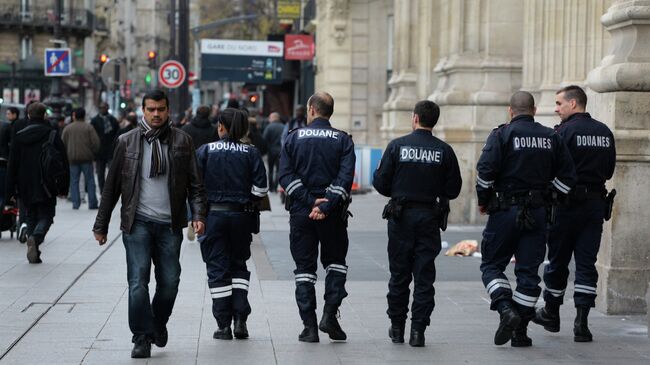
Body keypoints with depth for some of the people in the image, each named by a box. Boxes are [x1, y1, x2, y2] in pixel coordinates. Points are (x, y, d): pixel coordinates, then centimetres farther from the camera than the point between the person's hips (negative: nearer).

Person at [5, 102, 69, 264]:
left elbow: (12, 166, 4)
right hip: (46, 188, -2)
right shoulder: (53, 135, -3)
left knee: (31, 217, 15)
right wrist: (64, 187, 4)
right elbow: (64, 163, -3)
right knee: (45, 216, 5)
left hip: (26, 188, 2)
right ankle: (36, 238, -25)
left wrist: (11, 191, 8)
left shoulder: (19, 137, 2)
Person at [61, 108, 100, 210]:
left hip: (72, 159, 1)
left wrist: (67, 155, 17)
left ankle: (75, 203, 1)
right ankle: (92, 203, 2)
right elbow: (95, 142, -6)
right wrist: (92, 153, 10)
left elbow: (63, 144, 4)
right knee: (90, 180, 4)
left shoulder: (67, 128, 4)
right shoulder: (88, 127, -2)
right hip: (86, 158, -1)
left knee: (74, 181, 6)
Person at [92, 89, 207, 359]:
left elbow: (194, 182, 6)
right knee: (138, 281, -8)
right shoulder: (127, 142, 4)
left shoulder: (181, 141, 5)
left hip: (170, 224, 1)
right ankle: (141, 338, -2)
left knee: (169, 281, 4)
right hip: (138, 222, -1)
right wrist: (101, 225, 7)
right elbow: (111, 187, 7)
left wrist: (198, 214, -8)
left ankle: (158, 323, 30)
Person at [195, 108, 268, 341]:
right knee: (239, 265, 16)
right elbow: (260, 189, -7)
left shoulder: (204, 151, -3)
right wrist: (246, 199, 11)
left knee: (217, 269, 5)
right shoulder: (251, 153, -2)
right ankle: (240, 319, 5)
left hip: (213, 215, -1)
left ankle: (224, 325, 4)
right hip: (241, 216, 1)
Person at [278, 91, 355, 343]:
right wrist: (325, 205, -15)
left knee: (304, 268, 7)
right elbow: (345, 177, -12)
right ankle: (329, 315, 2)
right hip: (333, 214, 0)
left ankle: (309, 327, 3)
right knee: (335, 262, 17)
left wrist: (309, 200, -11)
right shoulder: (343, 140, 0)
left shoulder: (294, 138, 1)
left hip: (300, 211, 0)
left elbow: (285, 175, -7)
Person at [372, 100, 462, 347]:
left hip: (401, 216, 0)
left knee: (399, 273, 11)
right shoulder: (444, 151, -3)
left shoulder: (397, 146, -6)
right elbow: (453, 189, -1)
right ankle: (418, 330, 0)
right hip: (430, 217, 0)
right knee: (424, 275, 5)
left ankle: (397, 327, 18)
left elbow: (380, 182, -5)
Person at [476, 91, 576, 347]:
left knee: (492, 264, 8)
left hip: (505, 210, -3)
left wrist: (483, 201, 1)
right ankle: (521, 332, 9)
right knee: (528, 271, 7)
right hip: (538, 213, 3)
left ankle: (506, 309, -15)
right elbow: (567, 176, 7)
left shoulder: (502, 134, -5)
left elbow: (485, 170, -14)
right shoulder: (551, 137, 8)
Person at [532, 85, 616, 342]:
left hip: (566, 204, -4)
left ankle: (551, 314, 25)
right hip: (596, 202, 4)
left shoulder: (564, 131, -12)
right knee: (587, 263, 4)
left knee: (558, 261, 10)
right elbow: (609, 171, 12)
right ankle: (581, 322, -4)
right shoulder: (605, 132, 7)